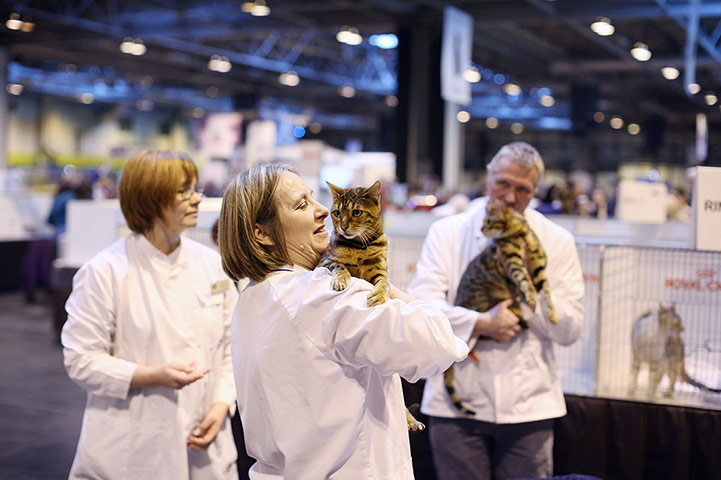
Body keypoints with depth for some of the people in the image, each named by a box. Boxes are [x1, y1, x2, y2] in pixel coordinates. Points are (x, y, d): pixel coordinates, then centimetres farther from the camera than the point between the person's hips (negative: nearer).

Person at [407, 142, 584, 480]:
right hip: (458, 401, -1)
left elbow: (571, 328, 2)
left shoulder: (557, 242, 7)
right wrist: (480, 324, -17)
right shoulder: (447, 232, 5)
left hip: (528, 403, 1)